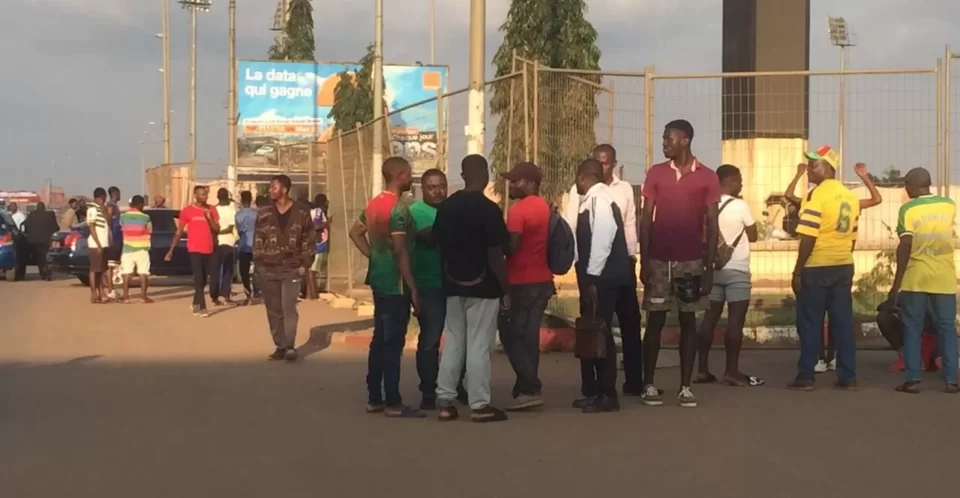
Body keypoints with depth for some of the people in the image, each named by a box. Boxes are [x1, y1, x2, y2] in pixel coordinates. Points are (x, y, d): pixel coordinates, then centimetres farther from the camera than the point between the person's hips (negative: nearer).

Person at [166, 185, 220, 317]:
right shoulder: (187, 211, -3)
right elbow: (179, 232, 2)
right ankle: (202, 307, -10)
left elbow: (217, 230, 5)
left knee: (203, 279, 13)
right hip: (195, 250, -4)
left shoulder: (211, 210, 6)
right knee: (198, 279, -9)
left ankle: (195, 304, 29)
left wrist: (209, 218, -11)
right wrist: (171, 250, 0)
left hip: (209, 250, 4)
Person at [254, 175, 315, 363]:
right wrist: (258, 262, -1)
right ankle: (280, 347, 12)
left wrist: (305, 264, -4)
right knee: (273, 310, 5)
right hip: (267, 269, 3)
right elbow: (258, 239, 8)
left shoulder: (301, 212, -1)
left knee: (289, 308, -11)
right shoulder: (263, 213, 5)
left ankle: (290, 346, -5)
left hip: (291, 269, -3)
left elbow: (309, 239, 2)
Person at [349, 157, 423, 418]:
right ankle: (393, 403, -2)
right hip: (396, 283, -9)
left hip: (379, 280, 9)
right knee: (393, 342, -5)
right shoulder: (399, 208, -17)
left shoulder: (374, 204, 10)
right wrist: (413, 288, -16)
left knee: (379, 339, 13)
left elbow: (355, 233, 20)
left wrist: (373, 256, 13)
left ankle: (374, 398, 17)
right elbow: (400, 252, -20)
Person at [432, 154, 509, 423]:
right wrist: (505, 288, -6)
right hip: (483, 287, -5)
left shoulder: (446, 206, 4)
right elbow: (495, 254, -15)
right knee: (479, 345, -1)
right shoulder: (489, 209, -13)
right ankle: (480, 405, 2)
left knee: (453, 342, 12)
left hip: (454, 285, 5)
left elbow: (439, 245, 8)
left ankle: (445, 402, 12)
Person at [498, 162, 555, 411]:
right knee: (528, 336, 11)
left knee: (511, 335, -1)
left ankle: (530, 389, -7)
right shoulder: (545, 207, 13)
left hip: (522, 282, -8)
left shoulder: (519, 209, -14)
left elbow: (511, 246, -21)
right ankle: (527, 389, 12)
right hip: (542, 280, 8)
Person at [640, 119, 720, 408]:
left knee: (688, 322, 4)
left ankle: (685, 387, 8)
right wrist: (643, 261, -4)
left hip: (691, 262, 0)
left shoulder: (707, 178, 1)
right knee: (655, 321, 2)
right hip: (659, 260, 0)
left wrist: (710, 267, -3)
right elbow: (646, 219, 2)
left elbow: (711, 225, 2)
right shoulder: (655, 174, 3)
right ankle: (649, 385, 7)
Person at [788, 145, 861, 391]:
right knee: (843, 323, 8)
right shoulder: (851, 197, 11)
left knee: (810, 324, 0)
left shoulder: (817, 195, -13)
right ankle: (848, 376, 8)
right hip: (843, 267, 7)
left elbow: (808, 238, -17)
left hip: (817, 267, -7)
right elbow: (852, 236, 14)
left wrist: (797, 271, -12)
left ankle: (806, 377, 2)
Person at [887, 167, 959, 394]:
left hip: (916, 277, -3)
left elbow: (905, 247, -13)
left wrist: (896, 283, -10)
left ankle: (912, 379, 0)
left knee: (912, 328, 4)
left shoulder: (908, 209, -8)